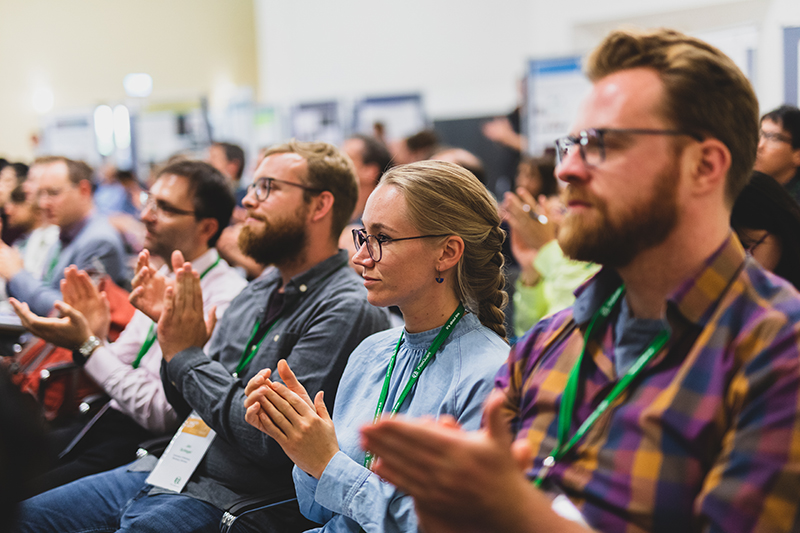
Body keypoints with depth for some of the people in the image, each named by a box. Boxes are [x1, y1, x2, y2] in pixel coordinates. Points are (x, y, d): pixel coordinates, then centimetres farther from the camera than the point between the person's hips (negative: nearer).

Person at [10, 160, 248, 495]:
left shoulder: (226, 297, -17)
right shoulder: (160, 279, 11)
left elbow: (164, 413, -19)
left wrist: (87, 345, -18)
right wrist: (95, 336, -4)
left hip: (151, 442, -8)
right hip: (113, 420, 8)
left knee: (24, 498, -20)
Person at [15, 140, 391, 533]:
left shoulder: (346, 310, -16)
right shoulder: (255, 294, 12)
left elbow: (275, 442, -23)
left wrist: (187, 356, -14)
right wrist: (174, 337, -3)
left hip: (227, 498, -8)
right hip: (169, 469, 9)